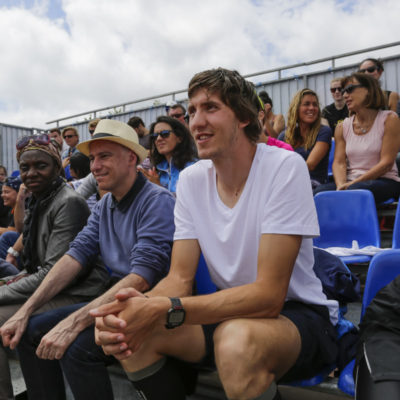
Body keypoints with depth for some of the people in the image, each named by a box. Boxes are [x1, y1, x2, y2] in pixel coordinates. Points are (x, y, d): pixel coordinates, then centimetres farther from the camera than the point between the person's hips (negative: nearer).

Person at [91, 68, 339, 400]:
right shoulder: (191, 180, -2)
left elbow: (269, 295, -24)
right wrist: (142, 305, -28)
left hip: (298, 314, -4)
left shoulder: (284, 167, -19)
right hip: (231, 311, 5)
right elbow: (180, 277, -4)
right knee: (126, 333, -15)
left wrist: (164, 310, -33)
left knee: (237, 339, -37)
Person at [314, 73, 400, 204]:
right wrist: (341, 184, -19)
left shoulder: (389, 119, 0)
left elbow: (387, 162, -7)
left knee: (355, 190, -37)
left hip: (384, 180, -3)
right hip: (351, 182, 3)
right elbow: (339, 162, 3)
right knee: (319, 192, -28)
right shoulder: (342, 127, 13)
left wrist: (355, 182, -15)